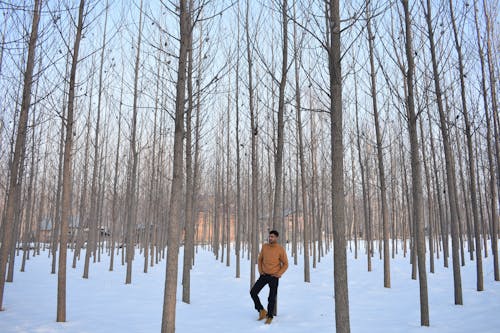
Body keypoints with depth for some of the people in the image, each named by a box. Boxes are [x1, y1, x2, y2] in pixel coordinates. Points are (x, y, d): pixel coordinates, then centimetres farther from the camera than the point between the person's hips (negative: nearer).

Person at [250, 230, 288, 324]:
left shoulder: (281, 249, -11)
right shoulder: (264, 247, 0)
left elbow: (285, 264, -4)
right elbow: (260, 259, 12)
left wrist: (278, 274, -12)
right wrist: (260, 271, 2)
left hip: (274, 277, -4)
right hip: (264, 276, 4)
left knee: (272, 298, 2)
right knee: (253, 292, -5)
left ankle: (269, 317, 22)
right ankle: (262, 311, 12)